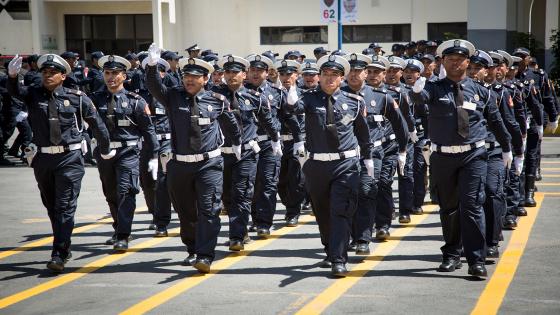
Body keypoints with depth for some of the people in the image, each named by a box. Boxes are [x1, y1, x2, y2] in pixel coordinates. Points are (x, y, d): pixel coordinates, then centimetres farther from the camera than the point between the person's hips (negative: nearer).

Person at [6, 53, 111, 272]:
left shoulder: (77, 98, -2)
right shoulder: (33, 94, 4)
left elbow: (97, 124, 7)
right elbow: (15, 91, -16)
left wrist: (105, 151, 14)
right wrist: (13, 76, -37)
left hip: (70, 158, -4)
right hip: (43, 158, 4)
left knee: (65, 206, -9)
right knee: (51, 206, 15)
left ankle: (59, 255, -10)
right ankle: (64, 247, 31)